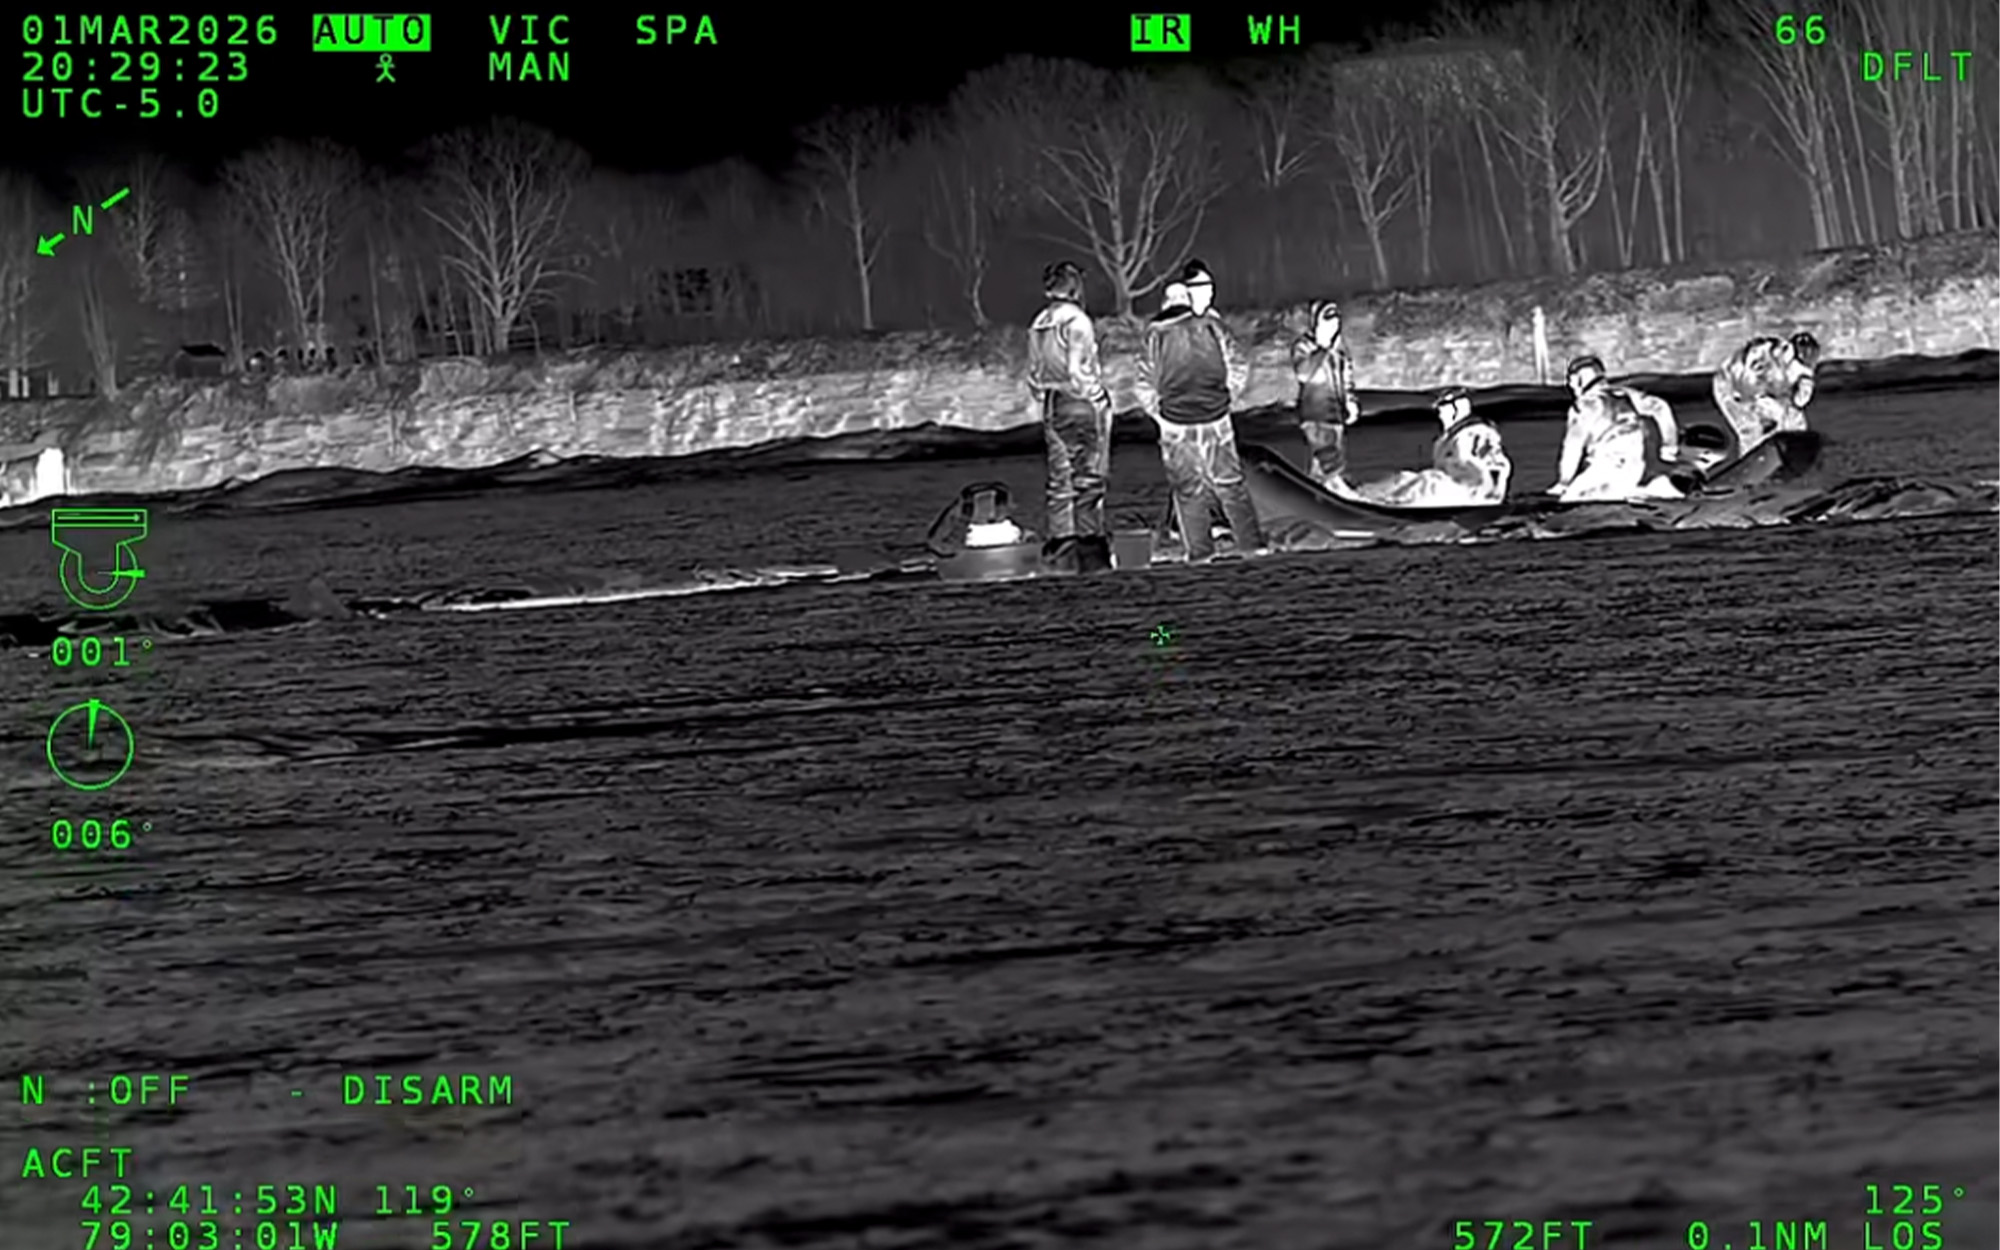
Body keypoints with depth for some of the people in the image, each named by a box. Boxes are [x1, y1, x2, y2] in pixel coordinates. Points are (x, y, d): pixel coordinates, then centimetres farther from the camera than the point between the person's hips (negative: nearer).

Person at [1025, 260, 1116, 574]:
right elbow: (1079, 371, -18)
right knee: (1089, 478, -2)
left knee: (1060, 480, 10)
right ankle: (1090, 546, -2)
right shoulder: (1077, 321, -13)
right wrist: (1097, 401, -9)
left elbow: (1034, 376, 12)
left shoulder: (1038, 325, 8)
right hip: (1081, 404, -7)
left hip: (1051, 407, 7)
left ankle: (1060, 548, 10)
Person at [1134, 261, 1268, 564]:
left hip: (1175, 424, 0)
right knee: (1230, 484, 9)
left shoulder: (1155, 335, -5)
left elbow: (1145, 385, -2)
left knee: (1187, 488, 8)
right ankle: (1251, 544, 11)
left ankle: (1200, 551, 8)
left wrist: (1158, 413, 10)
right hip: (1216, 422, 0)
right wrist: (1226, 399, 11)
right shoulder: (1213, 327, -6)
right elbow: (1238, 369, -2)